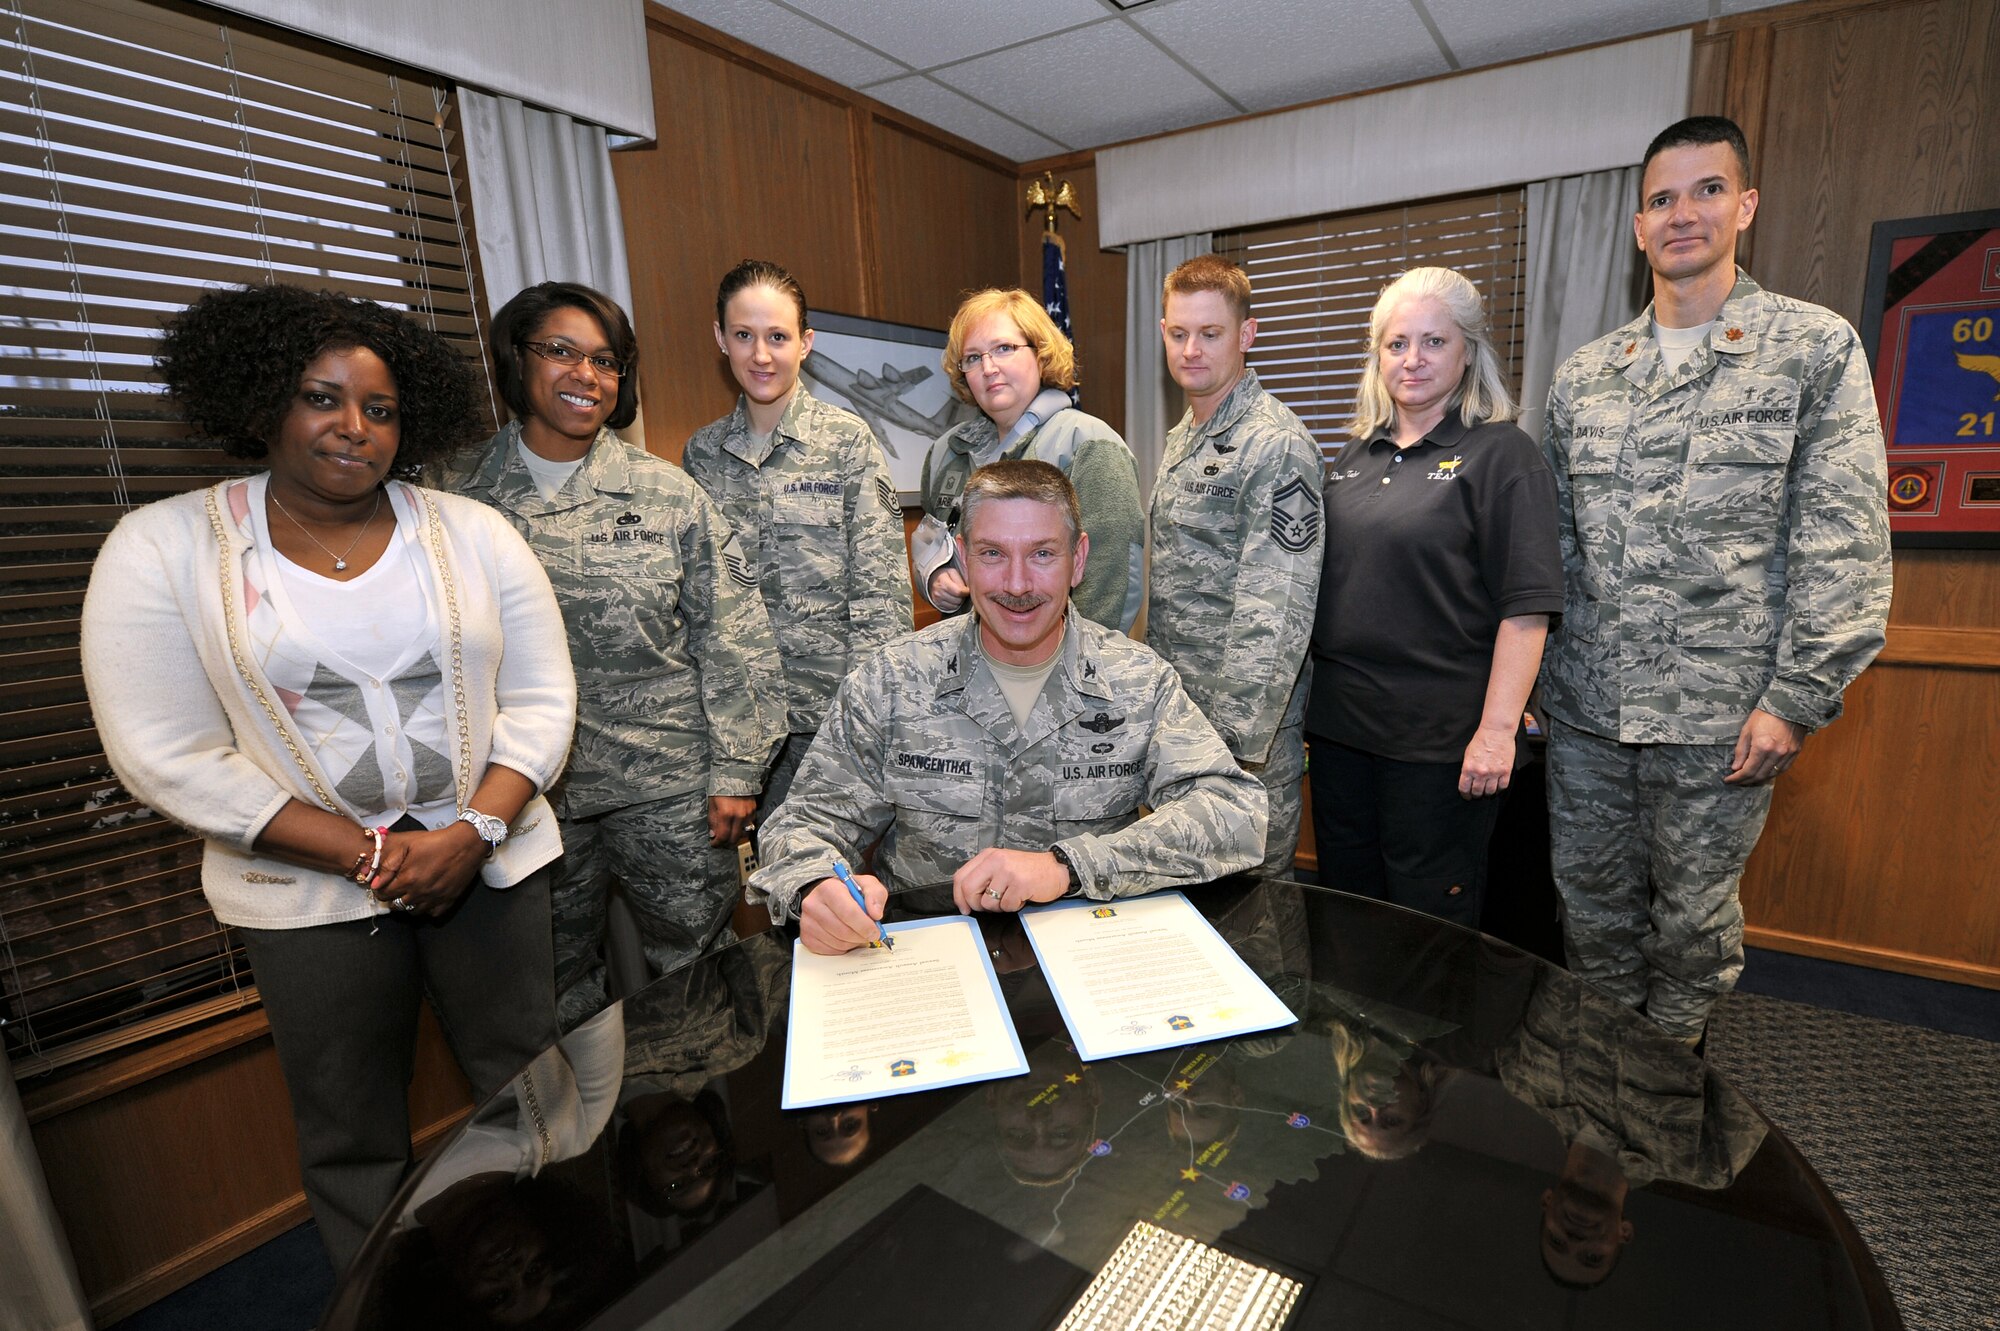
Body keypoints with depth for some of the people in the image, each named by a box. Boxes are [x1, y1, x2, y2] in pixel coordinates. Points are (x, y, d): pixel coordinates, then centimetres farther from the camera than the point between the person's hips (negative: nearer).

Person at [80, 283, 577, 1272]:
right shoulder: (160, 547, -4)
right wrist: (368, 855, -15)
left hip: (494, 862, 2)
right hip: (310, 896, -1)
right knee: (353, 1143, 15)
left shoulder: (472, 532, 0)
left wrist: (473, 831, -15)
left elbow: (541, 698, -1)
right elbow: (167, 755, -8)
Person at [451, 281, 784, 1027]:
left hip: (671, 787, 0)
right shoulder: (466, 500, 1)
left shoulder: (667, 494, -2)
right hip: (531, 794, 1)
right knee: (558, 998, 16)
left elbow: (730, 638, -2)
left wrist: (735, 770, -5)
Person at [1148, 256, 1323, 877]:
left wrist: (1236, 740, -24)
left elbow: (1275, 612, -22)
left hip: (1245, 722, -8)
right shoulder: (1182, 436, 13)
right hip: (1174, 710, 8)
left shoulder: (1275, 444, -16)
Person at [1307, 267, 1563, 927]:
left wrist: (1498, 729, -18)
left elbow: (1525, 606, -11)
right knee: (1346, 916, 17)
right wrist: (1310, 697, 14)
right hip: (1339, 724, 6)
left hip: (1440, 739, -5)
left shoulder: (1502, 453, -5)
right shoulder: (1354, 457, 13)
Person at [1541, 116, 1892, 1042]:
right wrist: (1536, 671, 6)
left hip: (1719, 715, -3)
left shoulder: (1817, 349, 0)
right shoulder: (1582, 376, 9)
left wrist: (1797, 698, -12)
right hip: (1585, 706, 3)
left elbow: (1845, 542, -6)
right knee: (1591, 902, 15)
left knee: (1694, 914, 12)